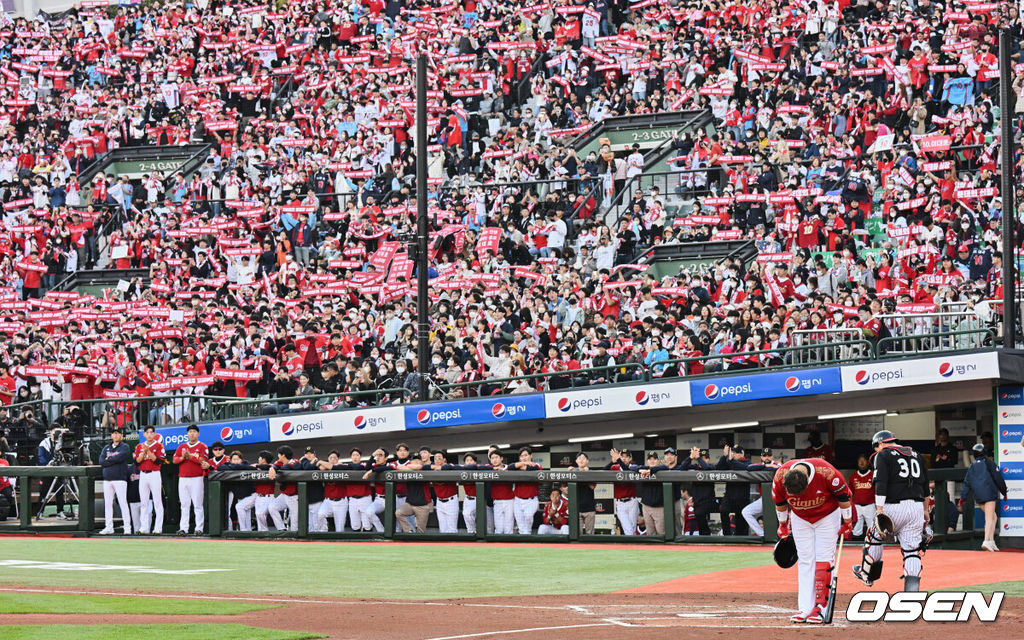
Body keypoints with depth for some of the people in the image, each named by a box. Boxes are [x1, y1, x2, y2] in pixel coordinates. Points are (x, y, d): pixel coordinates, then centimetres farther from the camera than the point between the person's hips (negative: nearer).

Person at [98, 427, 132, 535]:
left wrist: (108, 459, -1)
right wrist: (114, 461, -7)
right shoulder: (106, 448, 17)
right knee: (107, 503, 5)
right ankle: (108, 527, 10)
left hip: (120, 479, -5)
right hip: (107, 479, 5)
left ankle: (127, 528, -10)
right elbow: (101, 462, 3)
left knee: (123, 503, -10)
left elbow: (119, 457, -15)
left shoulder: (124, 447, 3)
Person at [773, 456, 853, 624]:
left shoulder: (826, 473, -35)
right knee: (805, 560, -2)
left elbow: (843, 494, -17)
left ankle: (820, 608, -11)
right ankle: (805, 608, -4)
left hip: (827, 517, -2)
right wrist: (783, 524, 8)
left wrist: (847, 521, -8)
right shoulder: (780, 476, -26)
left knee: (824, 558, -9)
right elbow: (780, 502, -4)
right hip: (800, 519, 3)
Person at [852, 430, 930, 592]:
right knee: (912, 550, 2)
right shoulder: (916, 455, 20)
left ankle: (867, 574, 32)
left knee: (874, 537, 18)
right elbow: (926, 486, 22)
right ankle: (912, 591, -9)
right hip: (917, 506, 5)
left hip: (895, 506, -5)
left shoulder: (883, 455, 0)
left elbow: (881, 484, -12)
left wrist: (879, 509, -16)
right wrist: (925, 510, 28)